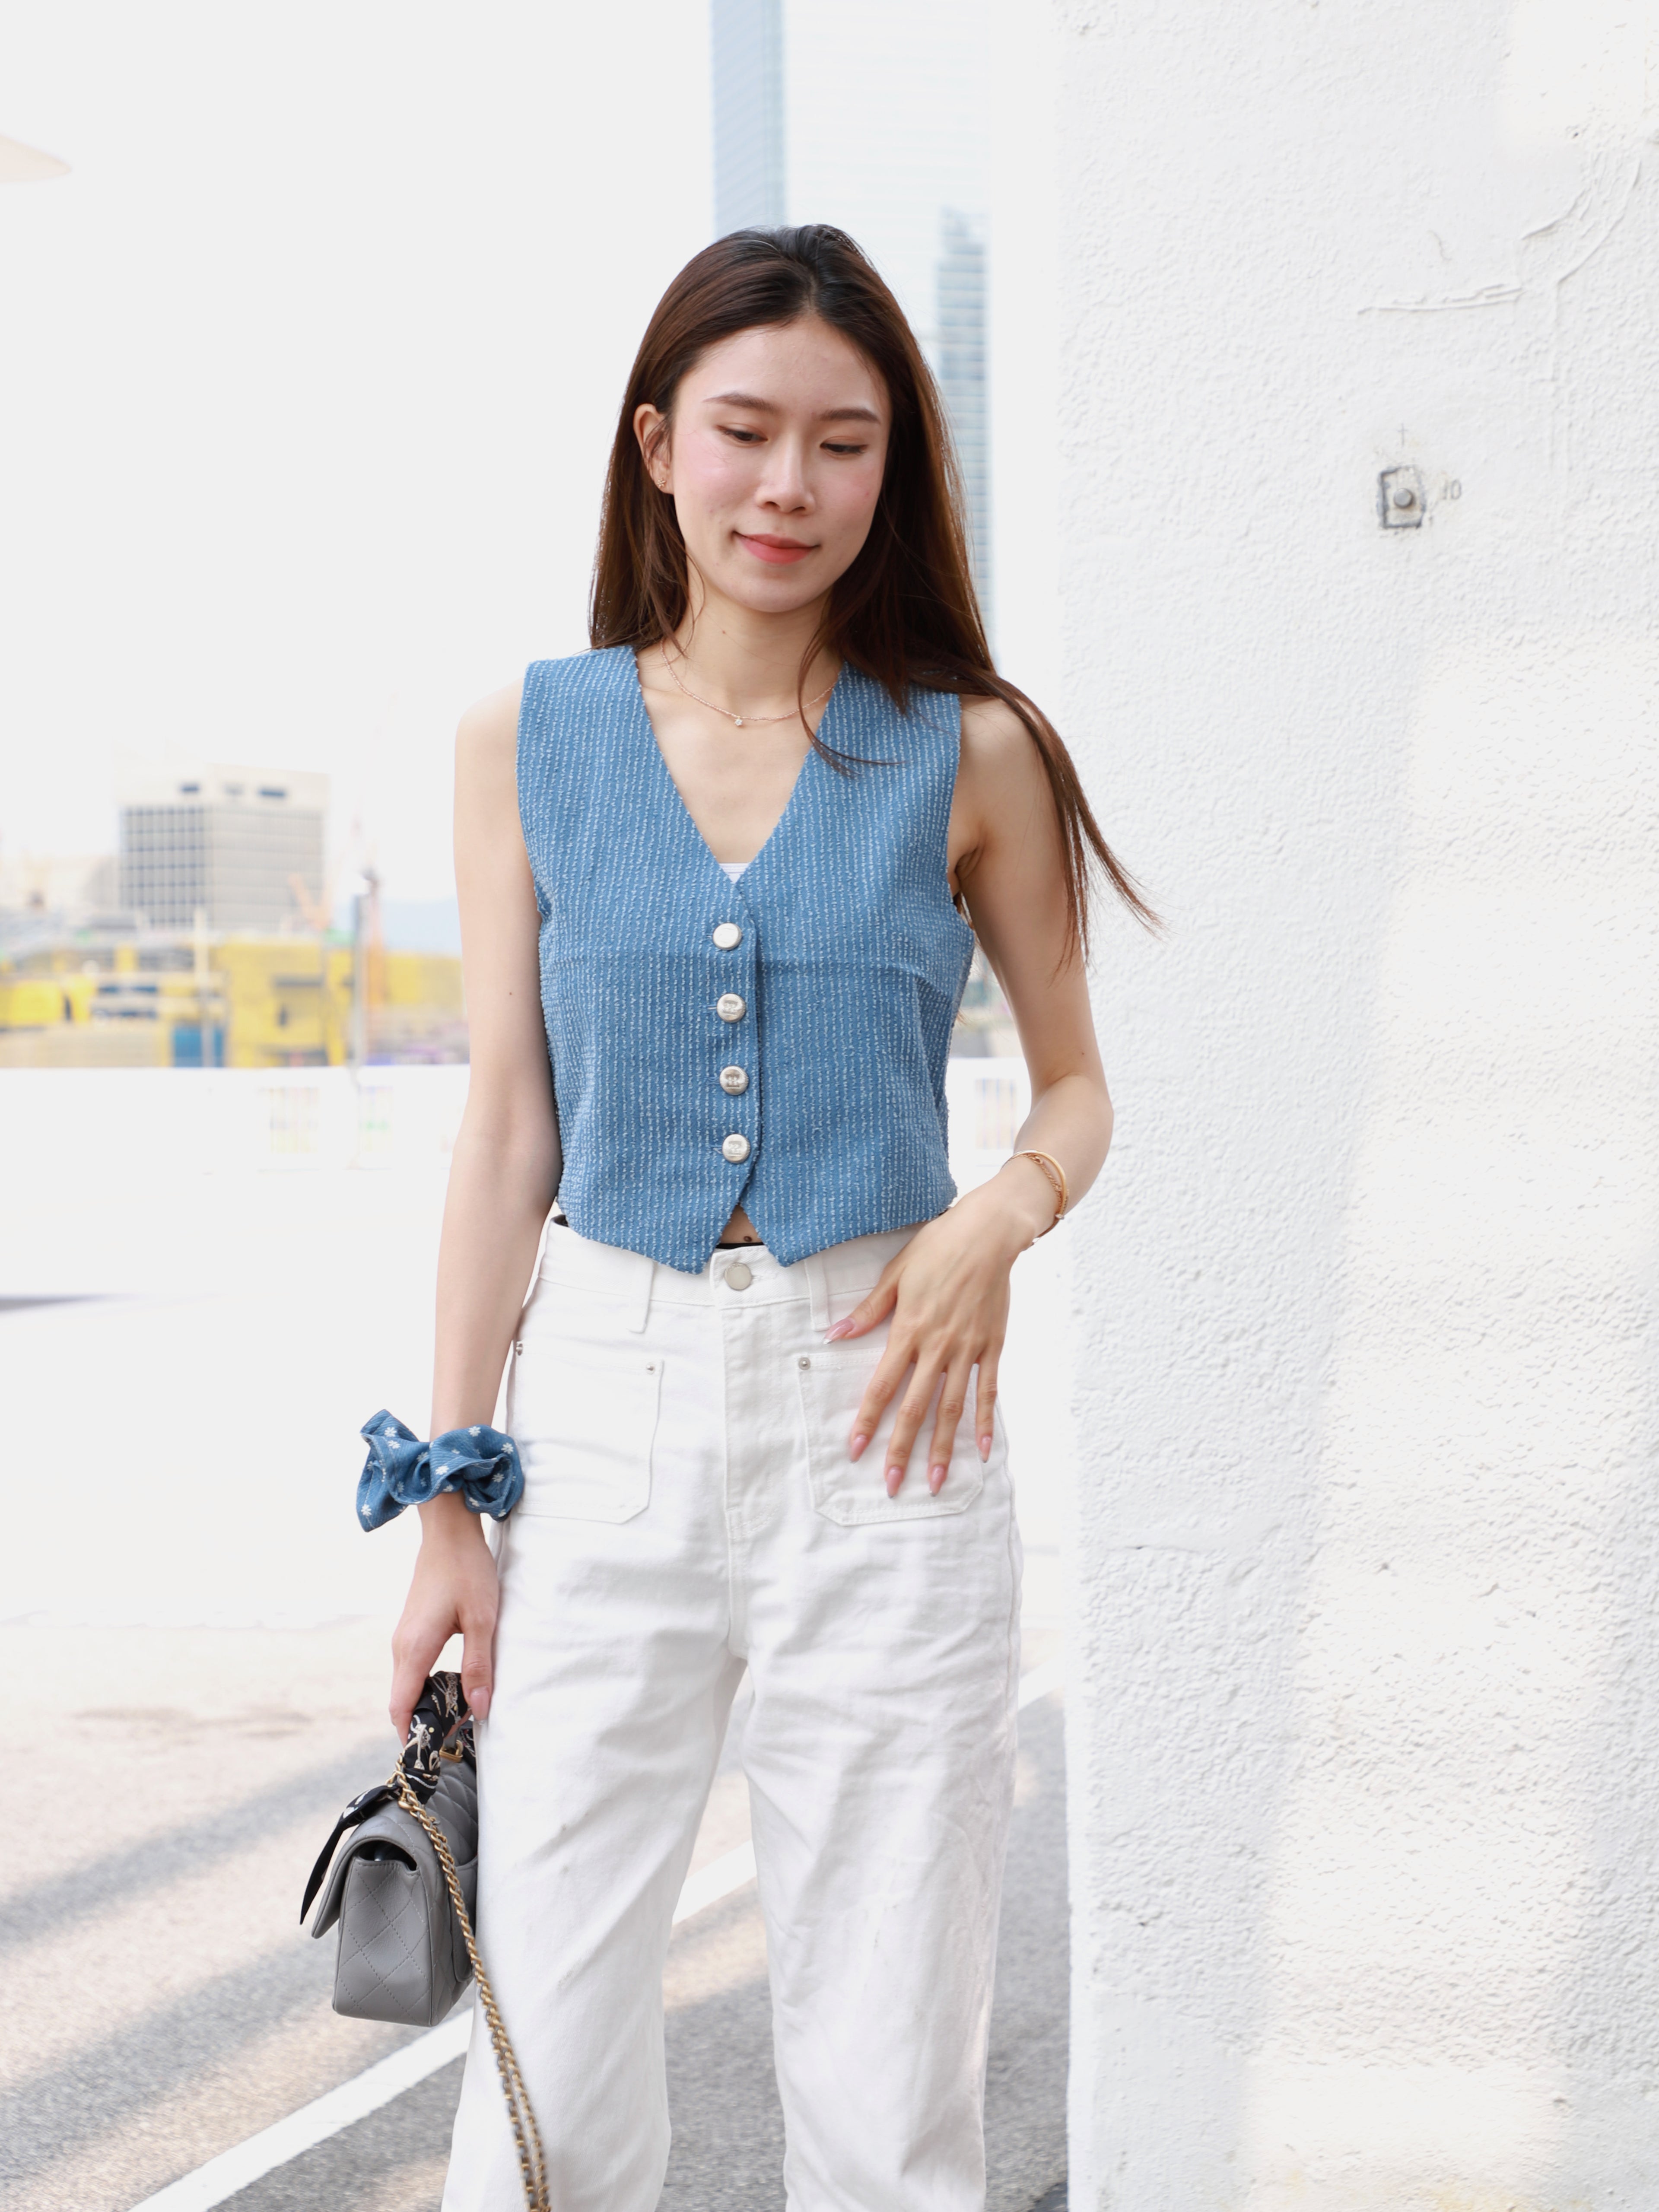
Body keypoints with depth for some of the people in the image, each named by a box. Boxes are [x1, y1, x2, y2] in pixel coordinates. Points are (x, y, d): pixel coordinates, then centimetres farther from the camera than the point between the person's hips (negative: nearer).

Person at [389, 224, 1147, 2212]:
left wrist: (998, 1222, -11)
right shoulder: (529, 742, 5)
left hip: (876, 1416, -1)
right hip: (603, 1401, 1)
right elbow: (507, 1129, 6)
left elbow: (1075, 1081, 12)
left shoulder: (969, 756, 2)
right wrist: (450, 1502, 3)